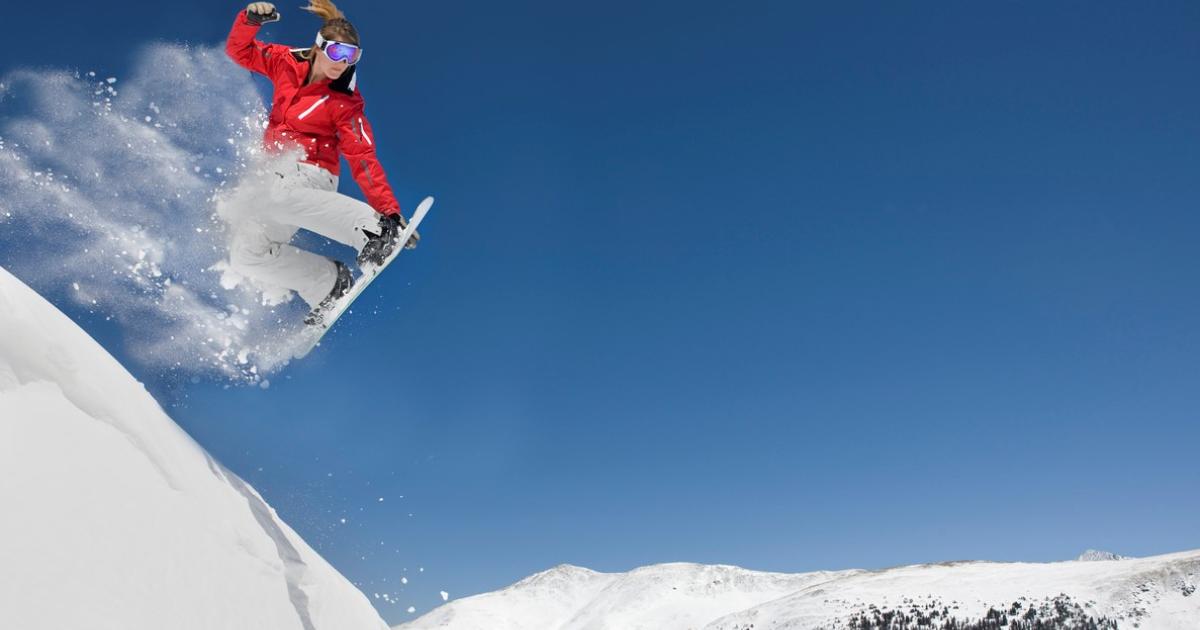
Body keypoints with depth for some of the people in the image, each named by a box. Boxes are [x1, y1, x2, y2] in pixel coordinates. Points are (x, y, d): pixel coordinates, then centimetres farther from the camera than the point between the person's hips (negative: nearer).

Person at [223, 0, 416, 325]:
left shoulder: (345, 102, -12)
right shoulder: (288, 63, 1)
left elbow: (363, 159, -16)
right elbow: (239, 50, 10)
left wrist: (390, 211, -24)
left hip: (309, 174, -6)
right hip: (274, 170, 6)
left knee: (277, 194, -42)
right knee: (246, 255, 1)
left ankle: (372, 229, -38)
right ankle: (327, 286, 7)